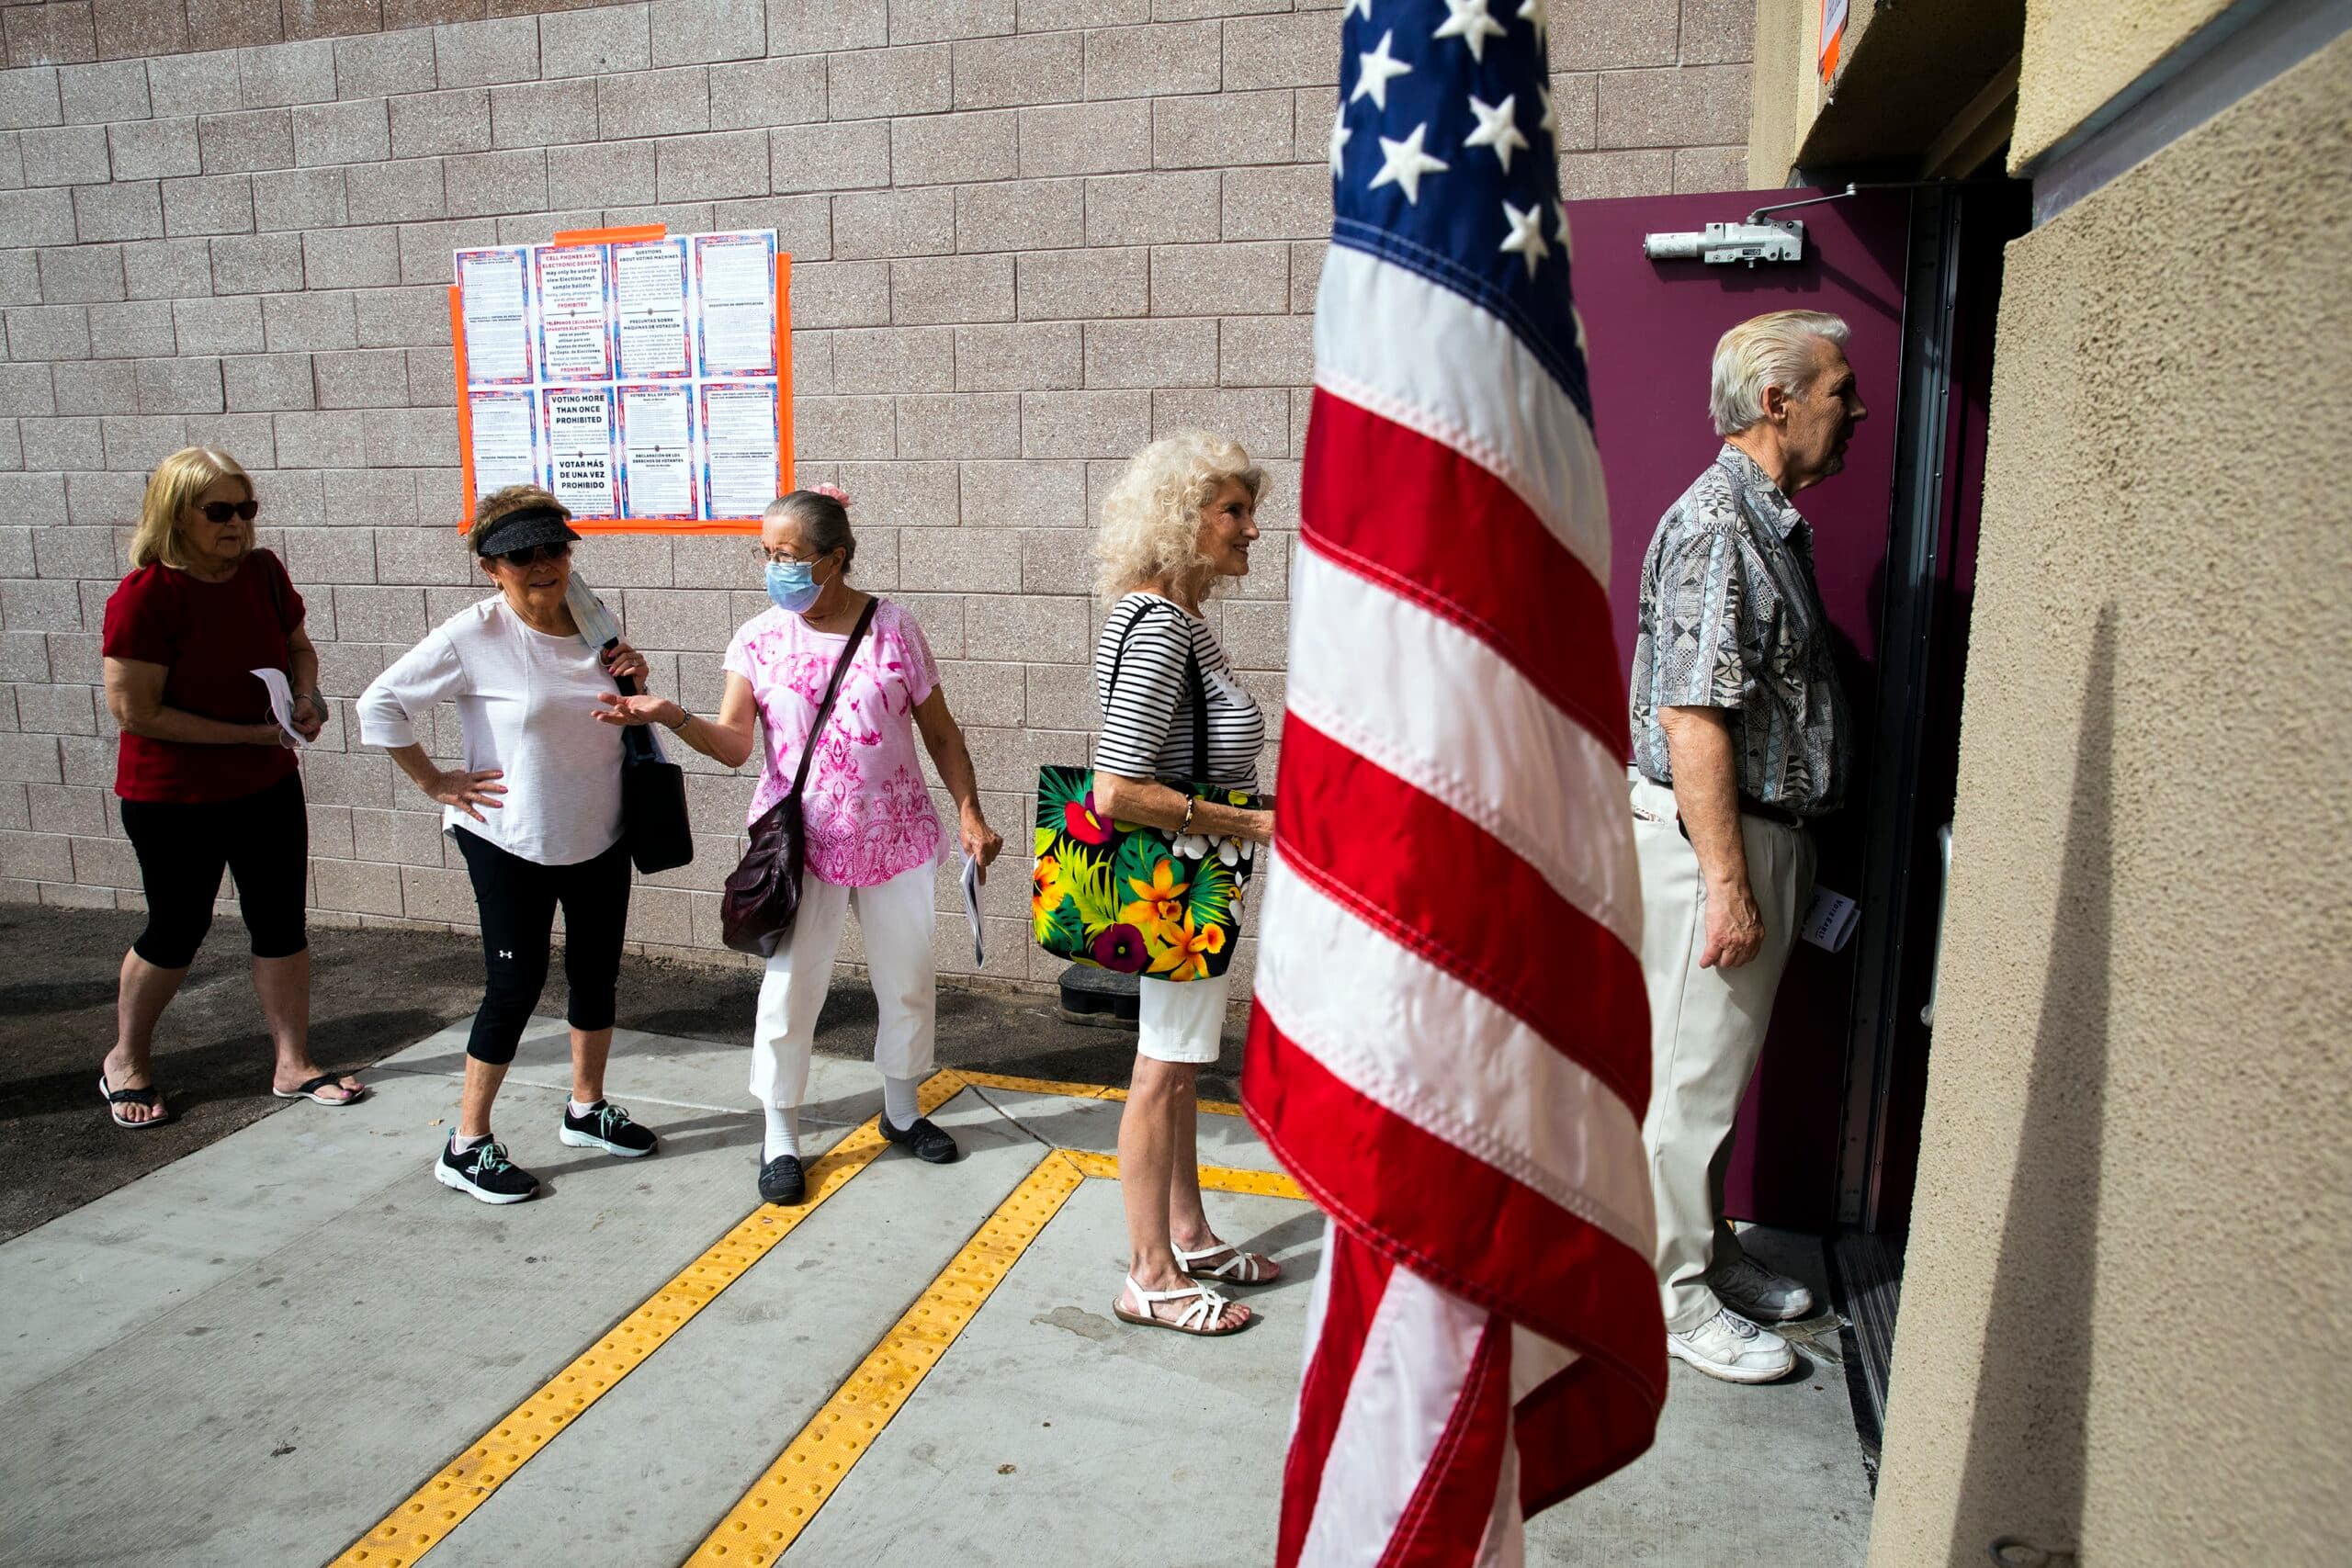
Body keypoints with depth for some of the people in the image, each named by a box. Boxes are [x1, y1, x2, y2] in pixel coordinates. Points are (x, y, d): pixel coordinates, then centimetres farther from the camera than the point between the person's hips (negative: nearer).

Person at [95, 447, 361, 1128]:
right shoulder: (143, 597, -20)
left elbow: (298, 645, 14)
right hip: (173, 797, -5)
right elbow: (135, 712, -21)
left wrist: (307, 695, -7)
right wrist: (252, 732, -21)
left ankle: (294, 1065, 23)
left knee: (281, 921, 10)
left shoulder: (264, 573, -4)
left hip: (268, 786, 5)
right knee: (177, 931, 10)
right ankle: (124, 1062, 35)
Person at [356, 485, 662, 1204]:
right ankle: (466, 1145, 16)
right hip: (510, 842, -5)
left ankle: (587, 1109, 34)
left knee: (597, 972, 14)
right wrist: (434, 782, -11)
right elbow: (379, 705, -13)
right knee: (517, 983, 0)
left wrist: (633, 680, -7)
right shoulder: (473, 637, -16)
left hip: (599, 835, 6)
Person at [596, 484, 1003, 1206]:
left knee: (908, 980, 13)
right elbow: (733, 742, -10)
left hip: (896, 839, 1)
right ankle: (780, 1137, 22)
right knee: (789, 988, 3)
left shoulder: (893, 628, -5)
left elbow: (940, 733, 1)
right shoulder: (759, 639, -3)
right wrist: (671, 716, -28)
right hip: (801, 842, 0)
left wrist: (969, 813, -6)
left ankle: (902, 1109, 36)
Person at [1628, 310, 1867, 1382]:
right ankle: (1673, 1296, 15)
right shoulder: (1716, 524, -17)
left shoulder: (1771, 520, 15)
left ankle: (1707, 1253, 34)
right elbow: (1691, 720, -23)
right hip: (1710, 837, -10)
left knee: (1717, 1065, 19)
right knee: (1690, 1072, 1)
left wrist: (1767, 869, 20)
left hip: (1758, 830, 10)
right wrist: (1726, 881, -23)